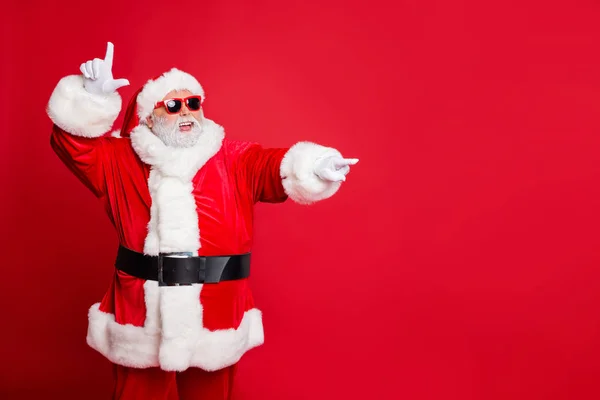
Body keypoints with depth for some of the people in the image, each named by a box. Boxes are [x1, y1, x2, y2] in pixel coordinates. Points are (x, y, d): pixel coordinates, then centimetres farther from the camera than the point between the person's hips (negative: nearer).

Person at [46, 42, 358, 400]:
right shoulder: (119, 162, 4)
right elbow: (72, 139, -4)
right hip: (142, 318, 0)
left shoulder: (236, 162, 0)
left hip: (214, 318, 0)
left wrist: (312, 168, -36)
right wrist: (93, 96, -22)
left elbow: (277, 166, -14)